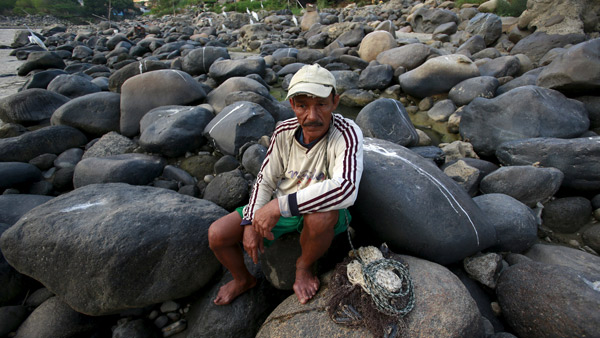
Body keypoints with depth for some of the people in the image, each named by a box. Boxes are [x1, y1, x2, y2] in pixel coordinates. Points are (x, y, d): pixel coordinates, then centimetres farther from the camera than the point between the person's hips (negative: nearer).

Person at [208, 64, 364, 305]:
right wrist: (251, 223, -11)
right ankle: (244, 279, 26)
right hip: (279, 209, 4)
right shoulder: (284, 132, -11)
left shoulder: (348, 134, -26)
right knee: (217, 234, -6)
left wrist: (280, 205, -40)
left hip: (321, 212, -3)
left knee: (321, 216, -40)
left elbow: (346, 189, -42)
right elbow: (265, 180, -1)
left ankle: (304, 267, -4)